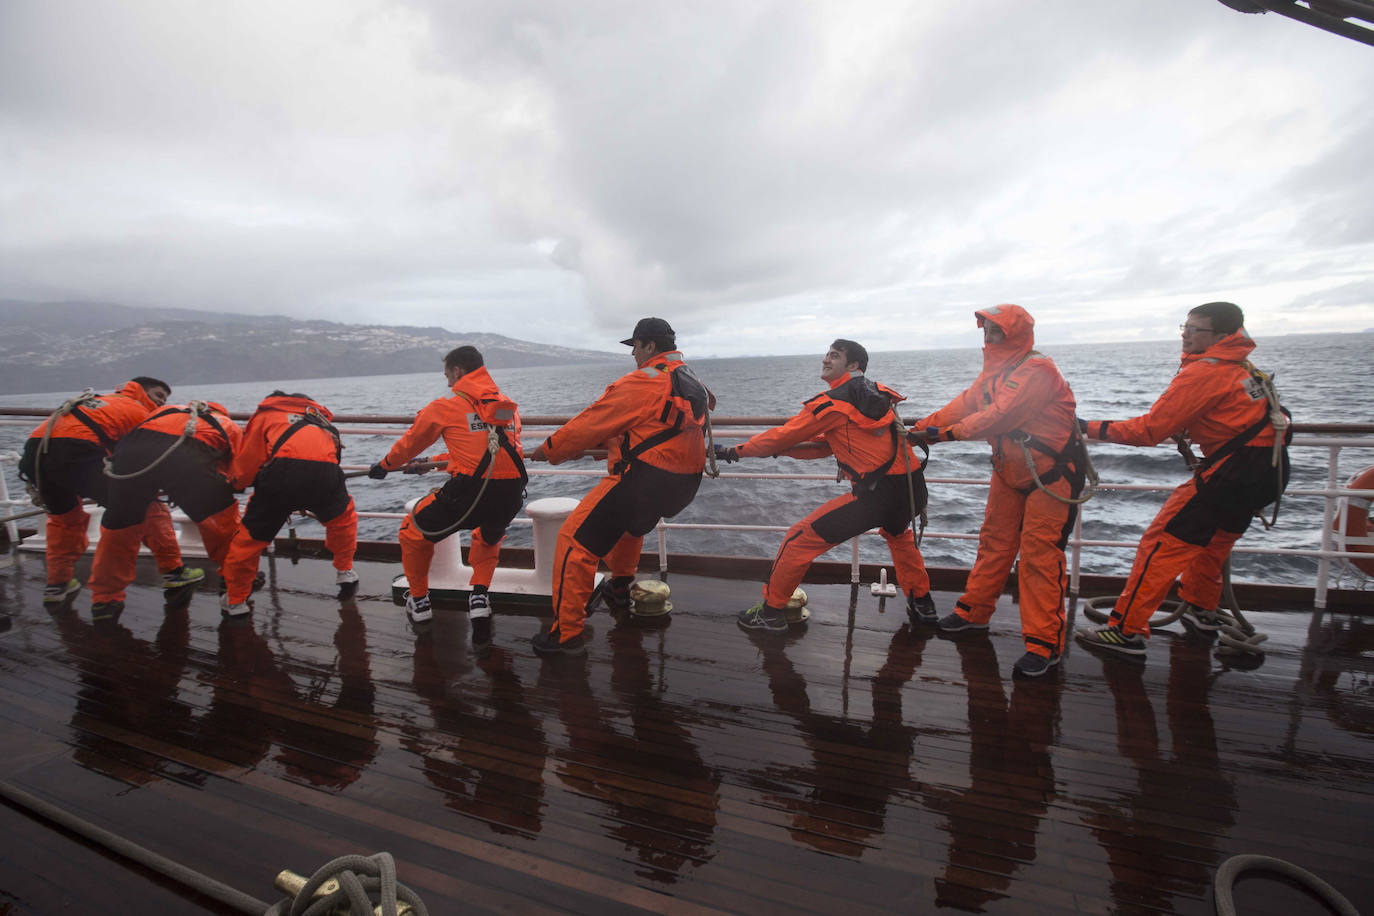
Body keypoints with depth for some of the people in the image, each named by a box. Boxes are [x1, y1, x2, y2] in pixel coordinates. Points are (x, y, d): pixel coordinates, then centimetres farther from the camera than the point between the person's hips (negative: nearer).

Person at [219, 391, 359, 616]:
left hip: (283, 472, -2)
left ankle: (235, 600, 28)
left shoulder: (264, 414, 28)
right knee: (343, 517, 32)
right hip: (325, 469, 3)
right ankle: (345, 572, 39)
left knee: (251, 536, 16)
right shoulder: (315, 413, 40)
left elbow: (246, 465, 17)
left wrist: (236, 483, 38)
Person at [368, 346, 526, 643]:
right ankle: (479, 598, 21)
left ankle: (419, 602, 37)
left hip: (469, 492, -4)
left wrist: (384, 466, 41)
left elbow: (410, 443, 20)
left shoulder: (445, 407, 5)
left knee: (414, 531, 25)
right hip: (511, 495, 5)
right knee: (488, 539, 37)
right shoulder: (510, 407, 18)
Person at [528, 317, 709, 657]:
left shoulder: (642, 383, -15)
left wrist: (549, 449, 3)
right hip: (683, 485, 10)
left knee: (575, 540, -2)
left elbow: (592, 423, -11)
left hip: (642, 480, -9)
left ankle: (567, 633, 2)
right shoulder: (693, 383, 13)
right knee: (628, 520, 39)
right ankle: (623, 584, 52)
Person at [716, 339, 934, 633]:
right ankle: (922, 603, 46)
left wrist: (734, 451, 10)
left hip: (877, 495, -8)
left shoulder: (832, 403, -7)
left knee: (801, 538, 2)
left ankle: (771, 611, 12)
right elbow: (829, 444, 21)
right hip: (914, 490, 8)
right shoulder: (878, 394, 18)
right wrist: (778, 448, 17)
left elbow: (782, 437, -2)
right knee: (896, 531, 41)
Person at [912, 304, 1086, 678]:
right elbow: (964, 405, 3)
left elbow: (1000, 416, -29)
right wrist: (920, 427, -6)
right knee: (994, 540, 13)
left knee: (1039, 553, -8)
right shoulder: (994, 372, 8)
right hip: (1010, 472, 8)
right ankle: (974, 611, 27)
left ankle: (1044, 644, 0)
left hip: (1051, 475, -8)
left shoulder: (1037, 371, -21)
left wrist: (948, 433, -26)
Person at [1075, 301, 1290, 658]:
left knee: (1163, 541, -9)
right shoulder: (1241, 367, 13)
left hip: (1235, 469, -10)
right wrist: (1182, 428, 22)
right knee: (1215, 534, 28)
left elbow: (1150, 430, -19)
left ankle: (1126, 629, -9)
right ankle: (1202, 608, 47)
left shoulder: (1203, 372, -16)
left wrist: (1090, 428, -15)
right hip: (1270, 468, 10)